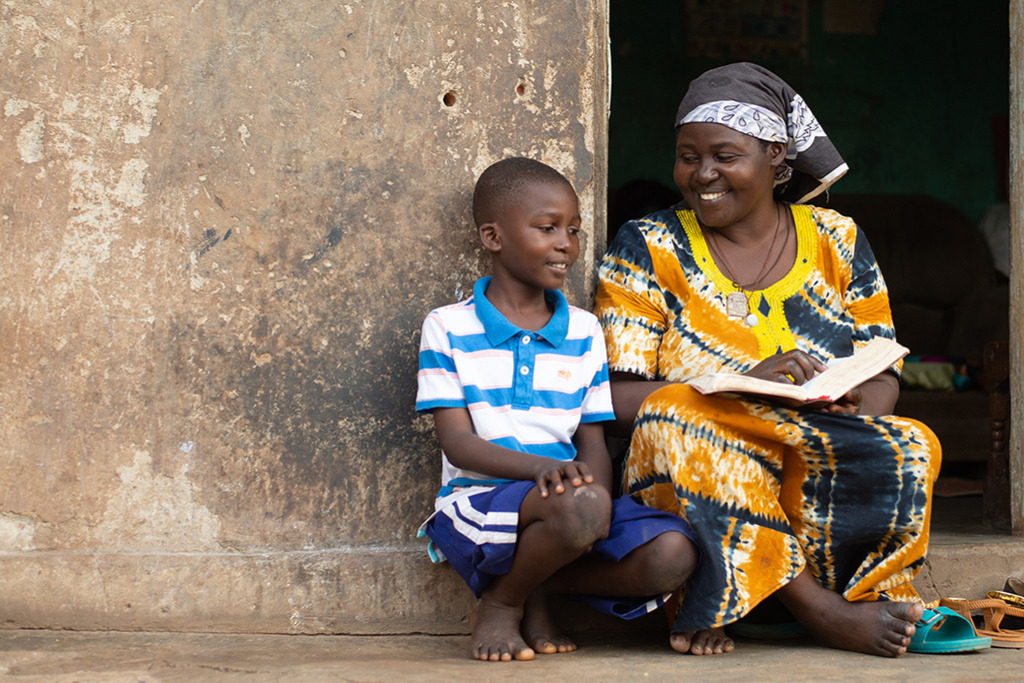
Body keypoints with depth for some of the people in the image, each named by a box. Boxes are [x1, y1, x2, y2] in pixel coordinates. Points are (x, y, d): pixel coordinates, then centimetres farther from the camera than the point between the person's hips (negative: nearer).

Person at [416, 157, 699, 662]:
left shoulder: (583, 332, 13)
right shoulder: (448, 329, 2)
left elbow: (594, 444, 10)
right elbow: (457, 442, -7)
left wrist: (596, 491, -14)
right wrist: (542, 468, -25)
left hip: (568, 505, 5)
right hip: (479, 503, -5)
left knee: (673, 554, -21)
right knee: (578, 505, -36)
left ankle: (537, 589, -1)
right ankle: (500, 602, -7)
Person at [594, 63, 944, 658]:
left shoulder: (837, 242, 14)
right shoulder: (649, 249, 6)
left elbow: (882, 378, 12)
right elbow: (620, 398, -5)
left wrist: (858, 404, -14)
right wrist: (745, 386, -19)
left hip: (828, 476, 1)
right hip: (696, 481, -1)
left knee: (909, 449, -30)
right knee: (673, 415, -34)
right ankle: (822, 609, -33)